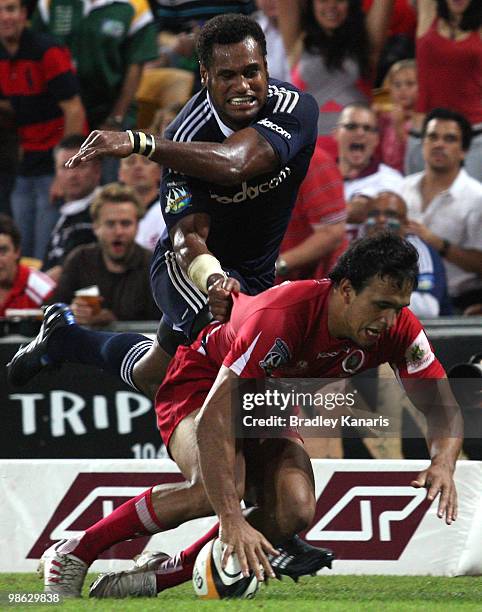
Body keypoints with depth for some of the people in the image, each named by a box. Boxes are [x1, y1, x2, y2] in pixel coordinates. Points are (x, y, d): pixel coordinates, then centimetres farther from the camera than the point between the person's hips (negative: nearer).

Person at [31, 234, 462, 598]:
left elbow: (443, 408, -13)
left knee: (295, 512, -22)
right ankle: (72, 556, -19)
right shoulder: (280, 317, -39)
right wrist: (231, 520, -51)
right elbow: (213, 420, -43)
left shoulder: (398, 328, -21)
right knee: (218, 489, -35)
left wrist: (443, 463, -37)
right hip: (202, 382, -6)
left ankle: (155, 580, -9)